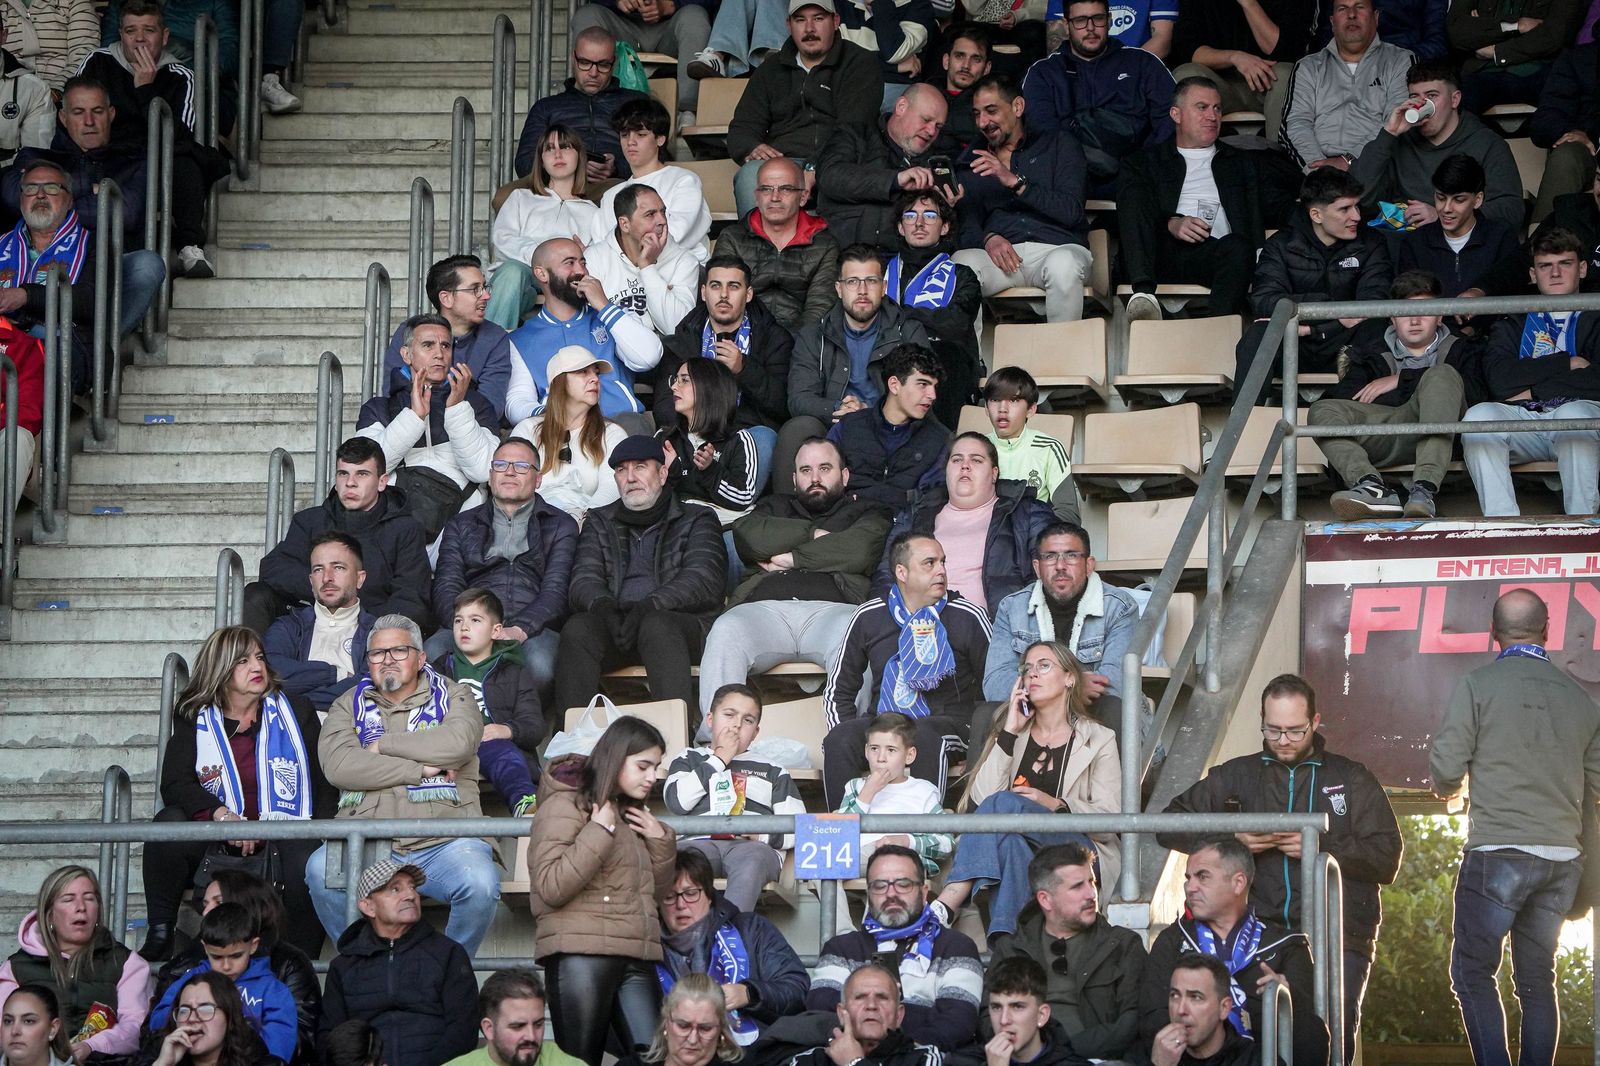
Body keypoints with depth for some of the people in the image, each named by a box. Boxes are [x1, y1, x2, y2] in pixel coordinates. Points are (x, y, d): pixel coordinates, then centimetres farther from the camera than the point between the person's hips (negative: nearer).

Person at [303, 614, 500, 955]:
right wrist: (419, 769, -5)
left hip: (443, 842, -1)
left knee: (480, 883, -32)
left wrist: (383, 745, 0)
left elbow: (458, 743, -8)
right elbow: (337, 765, -2)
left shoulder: (452, 696, 17)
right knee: (320, 870, -31)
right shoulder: (350, 705, 20)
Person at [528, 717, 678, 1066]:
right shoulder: (565, 805, -2)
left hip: (635, 960, 7)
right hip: (581, 955, -7)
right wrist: (599, 832, -14)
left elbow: (657, 891, 25)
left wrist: (661, 841, 10)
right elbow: (551, 887, -15)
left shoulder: (631, 813, 22)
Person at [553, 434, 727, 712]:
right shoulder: (600, 522, 25)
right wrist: (602, 604, -16)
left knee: (656, 626, -37)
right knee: (577, 629, -29)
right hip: (613, 621, 3)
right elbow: (583, 580, 10)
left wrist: (650, 605, -20)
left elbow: (704, 580, -2)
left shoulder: (696, 520, 15)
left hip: (682, 621, -3)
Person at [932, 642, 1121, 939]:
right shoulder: (1012, 734, 22)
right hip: (1014, 849, 3)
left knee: (1003, 803, -30)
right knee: (1012, 843, -36)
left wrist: (1057, 806, -15)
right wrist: (1008, 734, 0)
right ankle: (1002, 944, -50)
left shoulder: (1098, 739, 14)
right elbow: (979, 800, 2)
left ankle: (946, 905, -43)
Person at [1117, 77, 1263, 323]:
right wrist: (1170, 224, -14)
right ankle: (1143, 292, -44)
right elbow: (1127, 208, 7)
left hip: (1213, 254, 0)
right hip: (1163, 254, 0)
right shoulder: (1145, 161, 25)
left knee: (1238, 247, -34)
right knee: (1136, 193, -26)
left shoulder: (1239, 162, 30)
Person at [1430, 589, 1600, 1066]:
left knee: (1473, 973, 2)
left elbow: (1446, 767, -8)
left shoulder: (1478, 685, -5)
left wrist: (1447, 789, 15)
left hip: (1499, 851, -4)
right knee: (1538, 979, 12)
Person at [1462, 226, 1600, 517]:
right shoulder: (1514, 323, 25)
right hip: (1522, 421, 2)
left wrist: (1531, 390, -2)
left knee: (1574, 413, -37)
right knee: (1479, 415, -29)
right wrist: (1567, 363, 0)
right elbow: (1499, 379, 2)